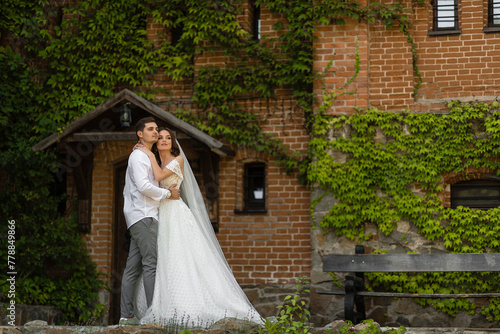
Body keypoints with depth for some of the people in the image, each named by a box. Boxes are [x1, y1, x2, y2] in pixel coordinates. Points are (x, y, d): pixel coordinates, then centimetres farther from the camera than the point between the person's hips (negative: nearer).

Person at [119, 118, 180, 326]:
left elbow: (128, 191, 31)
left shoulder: (145, 157, 27)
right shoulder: (138, 156, -6)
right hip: (143, 216, -10)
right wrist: (168, 193, -8)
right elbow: (144, 186, -18)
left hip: (139, 218, 10)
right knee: (151, 264, -14)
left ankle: (126, 315, 2)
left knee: (133, 267, 4)